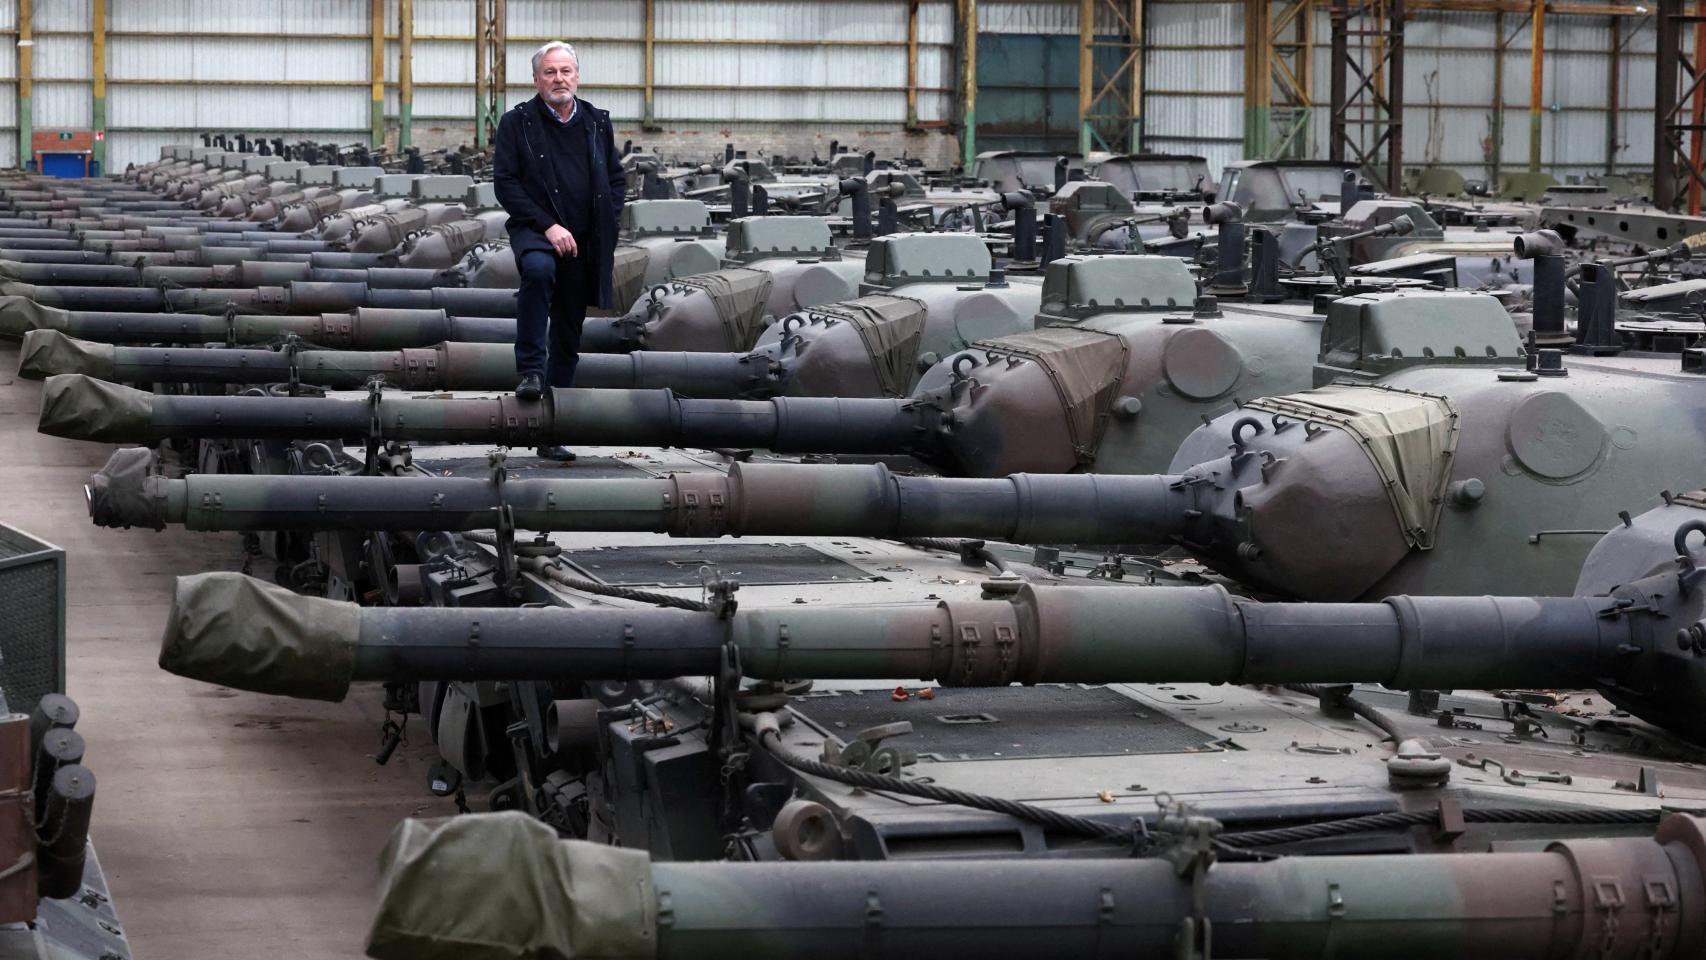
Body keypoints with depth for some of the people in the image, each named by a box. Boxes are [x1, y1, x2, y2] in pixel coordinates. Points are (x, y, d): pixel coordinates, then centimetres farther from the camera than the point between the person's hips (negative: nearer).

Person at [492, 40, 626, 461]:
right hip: (534, 232, -4)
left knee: (567, 340, 6)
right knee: (538, 269, -40)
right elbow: (505, 183, -7)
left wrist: (605, 228, 1)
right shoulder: (517, 123, -1)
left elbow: (617, 180, 17)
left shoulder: (597, 123, 10)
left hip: (583, 246, 4)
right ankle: (530, 371, -31)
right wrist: (547, 226, -16)